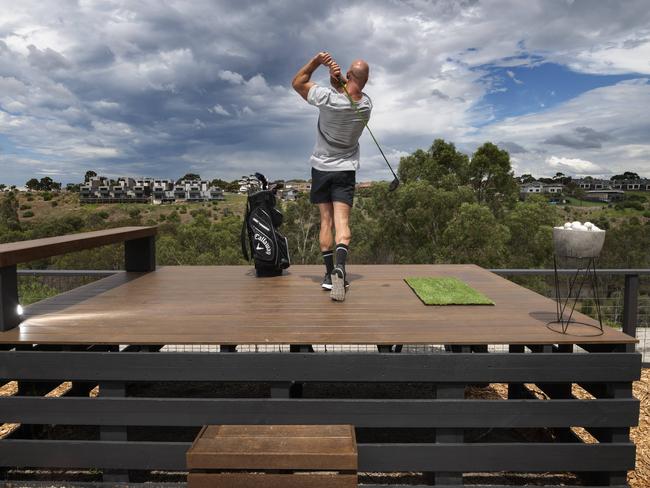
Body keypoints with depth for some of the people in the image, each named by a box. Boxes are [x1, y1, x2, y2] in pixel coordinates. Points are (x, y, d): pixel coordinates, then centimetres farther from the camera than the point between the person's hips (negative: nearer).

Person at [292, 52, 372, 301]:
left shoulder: (328, 97, -16)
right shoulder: (366, 104, -5)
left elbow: (297, 83, -1)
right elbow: (352, 89, 14)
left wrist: (316, 61, -5)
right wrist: (338, 76, -6)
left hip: (321, 167, -1)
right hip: (346, 169, 1)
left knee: (326, 220, 6)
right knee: (342, 221, -7)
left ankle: (329, 273, 8)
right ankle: (340, 265, -30)